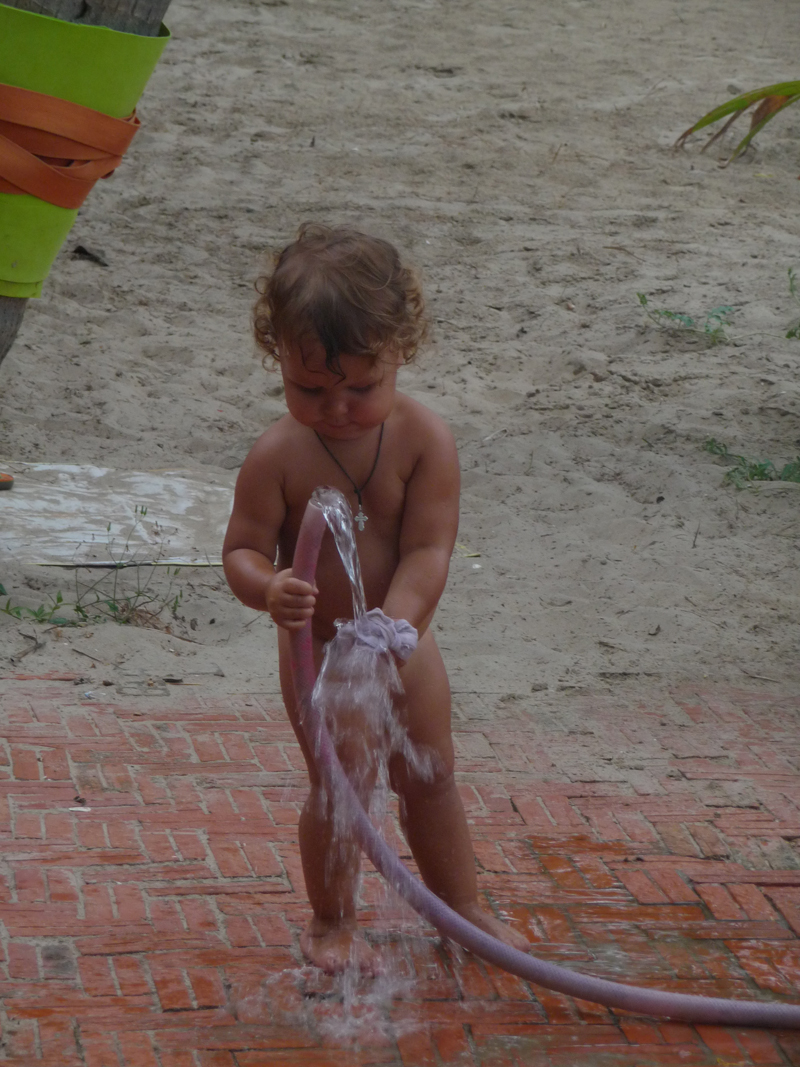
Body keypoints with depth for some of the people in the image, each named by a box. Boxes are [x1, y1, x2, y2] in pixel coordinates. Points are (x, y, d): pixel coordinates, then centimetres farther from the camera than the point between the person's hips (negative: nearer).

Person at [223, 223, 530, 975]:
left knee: (430, 777, 16)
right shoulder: (278, 456, -21)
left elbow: (428, 551, -22)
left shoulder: (426, 439, -19)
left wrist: (392, 632, -35)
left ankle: (462, 906, 34)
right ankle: (332, 923, 22)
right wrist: (268, 588, -40)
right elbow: (243, 547, -17)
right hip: (318, 645, -2)